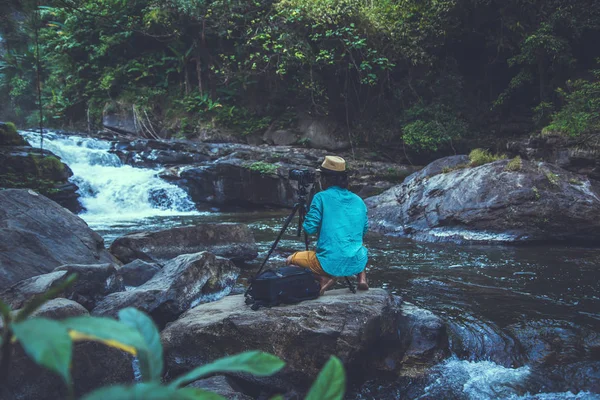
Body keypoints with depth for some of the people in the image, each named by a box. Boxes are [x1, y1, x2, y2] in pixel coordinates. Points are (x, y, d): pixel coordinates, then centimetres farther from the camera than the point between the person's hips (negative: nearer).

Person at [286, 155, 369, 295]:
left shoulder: (321, 197, -6)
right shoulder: (358, 200, 10)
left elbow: (309, 228, -9)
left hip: (330, 264, -4)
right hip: (357, 263, 5)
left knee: (291, 260, 19)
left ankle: (323, 278, -4)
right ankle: (361, 276, 11)